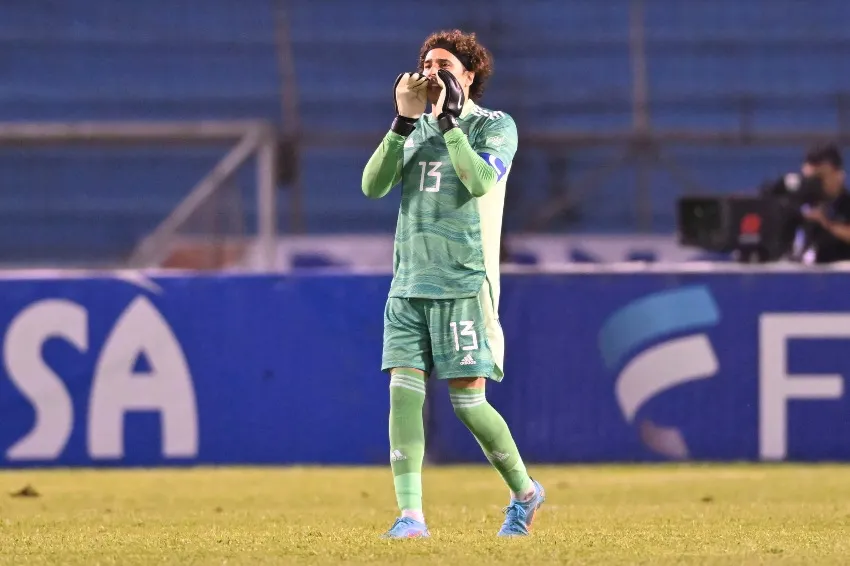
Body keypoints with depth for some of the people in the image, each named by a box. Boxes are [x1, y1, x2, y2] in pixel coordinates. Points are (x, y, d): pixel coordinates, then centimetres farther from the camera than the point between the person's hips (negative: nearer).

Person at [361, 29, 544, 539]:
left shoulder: (496, 126, 0)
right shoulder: (415, 130, 14)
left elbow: (480, 180, -19)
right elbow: (373, 185, 0)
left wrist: (449, 120, -16)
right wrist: (404, 121, -7)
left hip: (464, 284, -5)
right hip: (408, 286, 5)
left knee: (468, 400, -4)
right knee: (404, 392, -8)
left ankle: (525, 492, 18)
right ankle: (410, 515, -9)